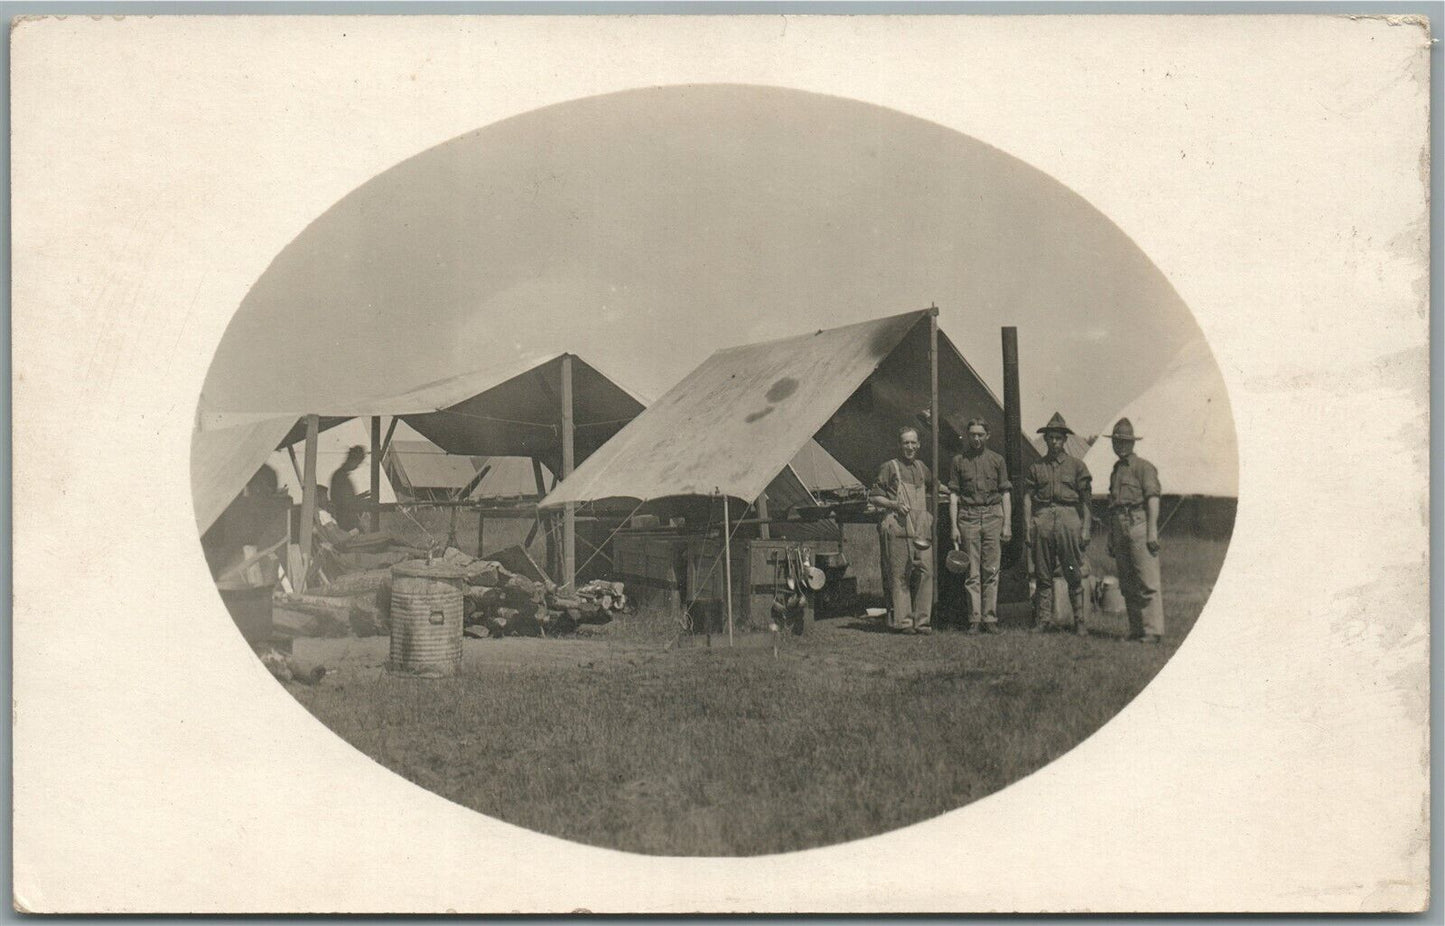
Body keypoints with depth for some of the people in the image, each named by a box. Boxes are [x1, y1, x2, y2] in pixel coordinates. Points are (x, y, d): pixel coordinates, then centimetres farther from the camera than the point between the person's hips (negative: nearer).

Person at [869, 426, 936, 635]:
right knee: (899, 575, -4)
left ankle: (922, 621, 2)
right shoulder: (889, 467, 3)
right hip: (898, 528, -5)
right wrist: (894, 505, -11)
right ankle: (902, 621, 0)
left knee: (926, 571, -4)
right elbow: (874, 497, 2)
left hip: (921, 529, 5)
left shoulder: (921, 467, 19)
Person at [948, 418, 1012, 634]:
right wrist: (954, 526, -3)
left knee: (991, 571, -1)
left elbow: (1005, 494, 10)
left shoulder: (997, 460, 11)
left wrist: (1007, 525, 2)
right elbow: (953, 495, 6)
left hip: (993, 515, 1)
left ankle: (990, 618, 3)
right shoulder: (958, 461, 8)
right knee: (972, 573, -1)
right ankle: (974, 619, 2)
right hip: (968, 516, -1)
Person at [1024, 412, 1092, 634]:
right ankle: (1044, 619, 9)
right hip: (1043, 518, 2)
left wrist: (1085, 529, -1)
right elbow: (1028, 498, 10)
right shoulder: (1036, 467, 14)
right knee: (1043, 575, 3)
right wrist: (1028, 528, 1)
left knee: (1074, 575, -2)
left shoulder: (1076, 465, 10)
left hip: (1069, 518, -2)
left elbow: (1085, 500, 6)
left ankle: (1080, 621, 4)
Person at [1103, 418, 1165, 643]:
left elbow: (1153, 499, -9)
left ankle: (1153, 631, -9)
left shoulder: (1143, 466, 0)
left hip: (1138, 523, -8)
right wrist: (1110, 539, 20)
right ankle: (1136, 630, 11)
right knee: (1127, 585, 7)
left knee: (1147, 582, -9)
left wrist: (1152, 531, -18)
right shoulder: (1116, 471, 23)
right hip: (1119, 528, 8)